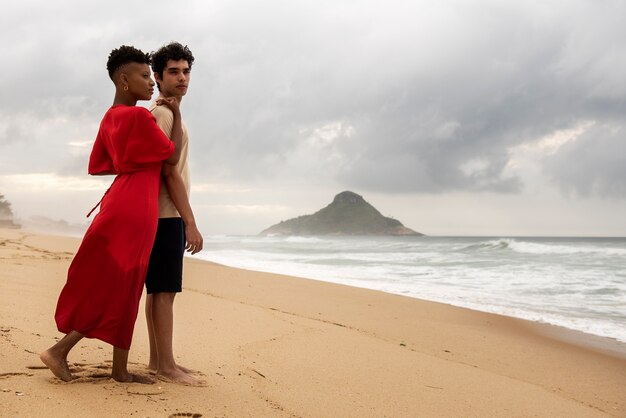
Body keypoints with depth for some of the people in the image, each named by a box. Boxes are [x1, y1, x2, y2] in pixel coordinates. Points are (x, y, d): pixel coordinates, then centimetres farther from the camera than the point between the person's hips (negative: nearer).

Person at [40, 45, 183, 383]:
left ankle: (120, 369, 14)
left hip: (120, 202, 10)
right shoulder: (139, 116, -14)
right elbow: (172, 157, -8)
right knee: (118, 287, -3)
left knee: (124, 290, 10)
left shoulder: (110, 118, 13)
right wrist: (177, 116, 0)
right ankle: (59, 350, 1)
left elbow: (97, 166, 18)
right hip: (135, 208, -10)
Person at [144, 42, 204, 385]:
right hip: (166, 215, -10)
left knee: (157, 289, 10)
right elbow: (170, 172, -19)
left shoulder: (164, 114, 20)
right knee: (165, 290, -9)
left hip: (165, 215, 10)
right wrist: (190, 223, -20)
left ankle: (157, 359, 16)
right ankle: (166, 365, -6)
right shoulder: (163, 114, -12)